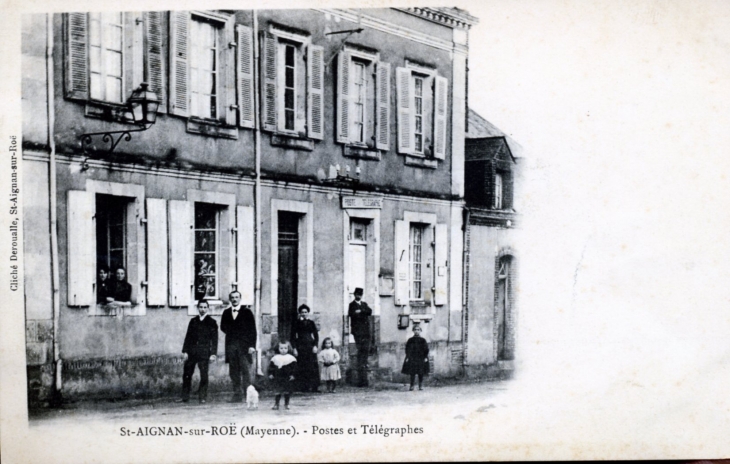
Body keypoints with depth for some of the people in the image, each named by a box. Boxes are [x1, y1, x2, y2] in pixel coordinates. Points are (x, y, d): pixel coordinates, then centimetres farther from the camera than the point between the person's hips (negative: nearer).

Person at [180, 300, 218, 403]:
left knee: (204, 375, -4)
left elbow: (214, 339, 0)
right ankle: (185, 397, 8)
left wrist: (213, 353, -7)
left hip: (204, 352, -3)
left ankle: (202, 397, 5)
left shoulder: (212, 322, 3)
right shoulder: (193, 321, 13)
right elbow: (188, 336, 12)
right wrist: (185, 351, 4)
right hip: (191, 352, 3)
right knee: (187, 374, 1)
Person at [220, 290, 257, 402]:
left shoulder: (247, 312, 3)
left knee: (245, 370, -8)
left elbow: (252, 330, -1)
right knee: (233, 371, 2)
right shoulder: (226, 313, 13)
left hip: (244, 345, -4)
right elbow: (223, 327, 23)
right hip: (231, 346, 4)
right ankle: (237, 394, 5)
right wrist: (231, 334, 6)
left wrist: (252, 345, -9)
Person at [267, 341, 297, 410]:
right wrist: (270, 374, 3)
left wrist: (293, 375, -10)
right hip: (278, 378, 1)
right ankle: (276, 404, 10)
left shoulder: (291, 358, -2)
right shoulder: (275, 358, 5)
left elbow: (294, 368, -3)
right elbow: (271, 366, 10)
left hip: (287, 378, -1)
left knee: (287, 392, 5)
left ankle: (286, 404, 16)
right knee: (278, 392, 3)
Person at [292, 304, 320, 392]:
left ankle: (314, 387, -3)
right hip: (300, 347, -1)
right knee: (302, 367, -5)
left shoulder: (311, 323, 9)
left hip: (310, 346, 1)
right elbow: (293, 336, 4)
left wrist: (315, 345, -4)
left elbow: (316, 335, 9)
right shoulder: (297, 323, 5)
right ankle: (304, 387, -2)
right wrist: (294, 348, -4)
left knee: (313, 366, -5)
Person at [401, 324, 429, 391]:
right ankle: (411, 386, 2)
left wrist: (426, 357, -3)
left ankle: (420, 386, 9)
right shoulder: (410, 340, 4)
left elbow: (426, 349, 5)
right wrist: (407, 357, -3)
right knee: (412, 373, -2)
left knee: (421, 373, 1)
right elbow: (407, 349, 5)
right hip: (412, 359, 0)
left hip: (421, 358, 0)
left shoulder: (423, 340, 4)